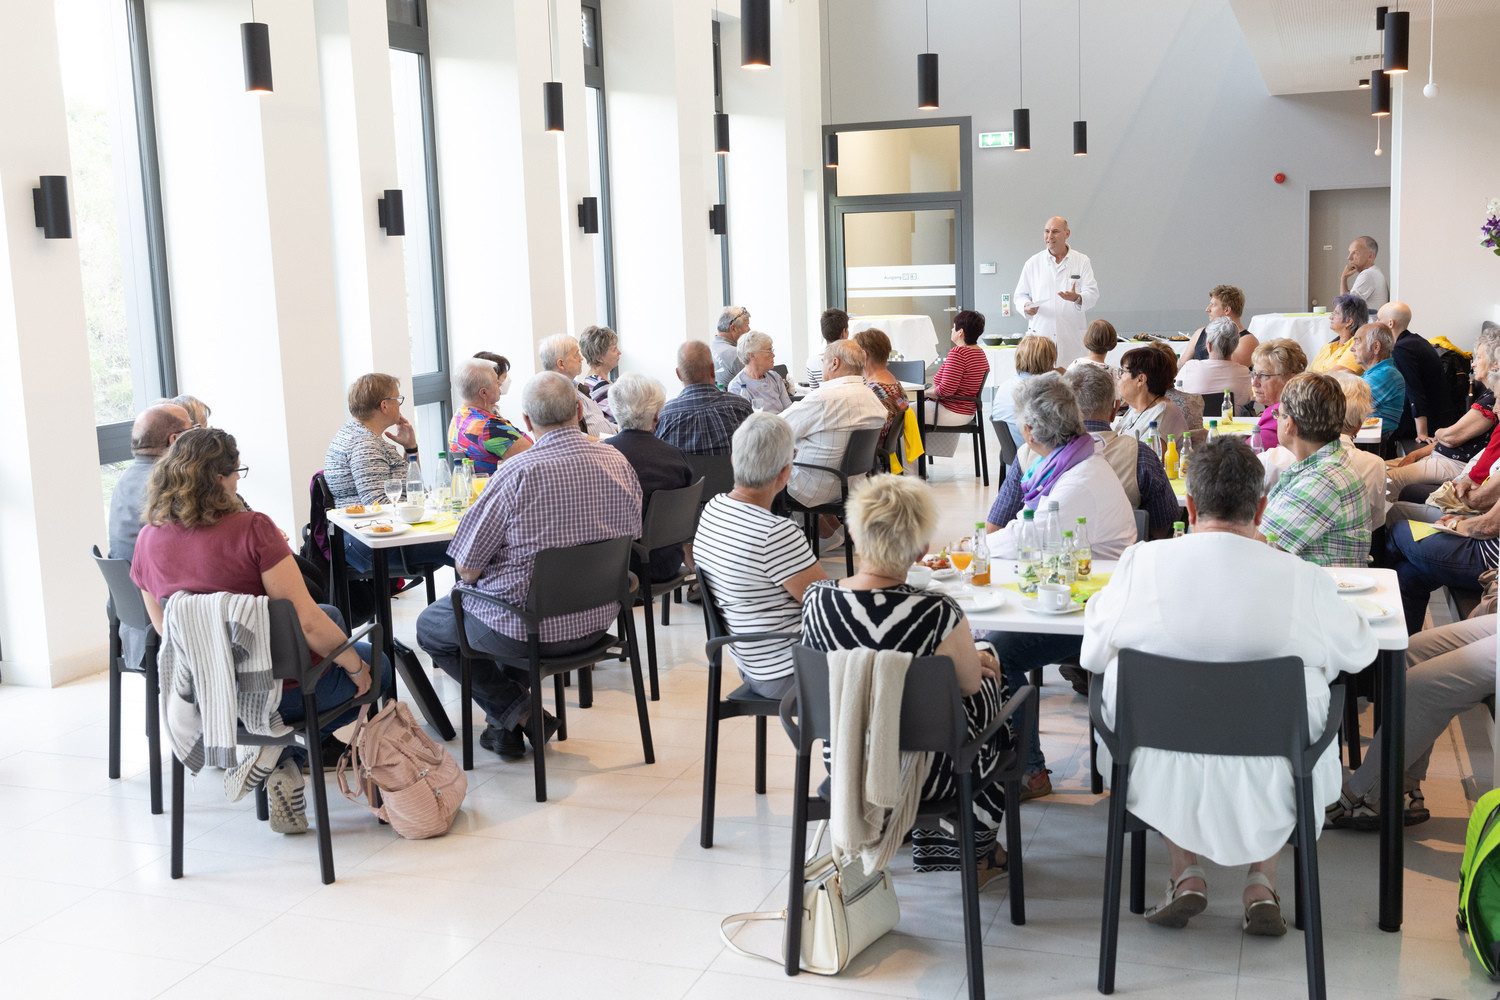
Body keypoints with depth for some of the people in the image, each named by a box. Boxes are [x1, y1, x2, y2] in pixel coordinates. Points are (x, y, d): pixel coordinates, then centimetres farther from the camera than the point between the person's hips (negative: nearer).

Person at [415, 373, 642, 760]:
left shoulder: (517, 473, -23)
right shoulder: (619, 463, -6)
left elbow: (467, 569, -16)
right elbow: (630, 537, 10)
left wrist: (471, 569, 8)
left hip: (529, 627, -6)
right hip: (598, 621, 6)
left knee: (429, 626, 21)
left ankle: (522, 716, 8)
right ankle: (505, 722, 29)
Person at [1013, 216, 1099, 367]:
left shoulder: (1082, 262, 8)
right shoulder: (1033, 263, 11)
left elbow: (1092, 294, 1)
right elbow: (1020, 295, 14)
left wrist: (1077, 298, -22)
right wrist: (1026, 306, -9)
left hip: (1072, 337, 0)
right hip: (1040, 335, 0)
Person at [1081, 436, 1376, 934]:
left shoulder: (1141, 562, -12)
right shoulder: (1302, 579, -14)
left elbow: (1092, 655, 1)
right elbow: (1360, 650, 5)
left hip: (1160, 781, 1)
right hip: (1265, 791, 0)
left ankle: (1186, 874, 27)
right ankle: (1262, 883, 27)